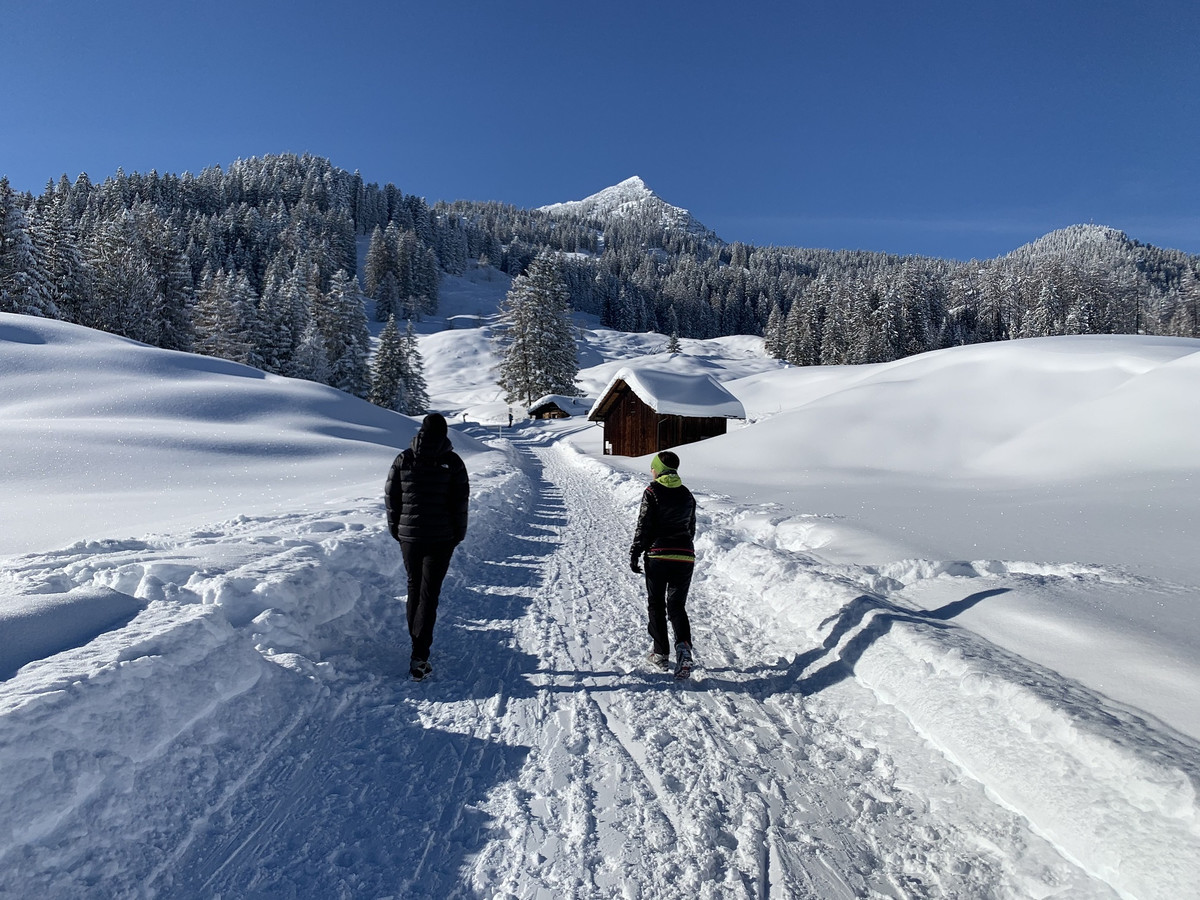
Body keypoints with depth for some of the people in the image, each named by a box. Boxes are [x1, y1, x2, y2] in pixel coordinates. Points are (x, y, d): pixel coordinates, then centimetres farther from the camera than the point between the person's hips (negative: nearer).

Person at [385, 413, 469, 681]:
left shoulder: (403, 459, -1)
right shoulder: (453, 462, -7)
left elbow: (391, 496, 2)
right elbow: (460, 501, -6)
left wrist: (396, 529, 13)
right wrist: (458, 534, 5)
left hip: (409, 536, 3)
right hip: (441, 538, -2)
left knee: (414, 587, 19)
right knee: (429, 592, -1)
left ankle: (416, 641, 31)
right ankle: (419, 656, -8)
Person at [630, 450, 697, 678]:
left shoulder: (652, 491, -5)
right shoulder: (687, 495, 10)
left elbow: (644, 525, -8)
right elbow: (692, 529, 16)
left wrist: (635, 554, -2)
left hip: (658, 555, -4)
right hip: (685, 557, 4)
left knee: (656, 605, 12)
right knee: (677, 606, 11)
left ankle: (661, 653, 17)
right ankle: (683, 646, -12)